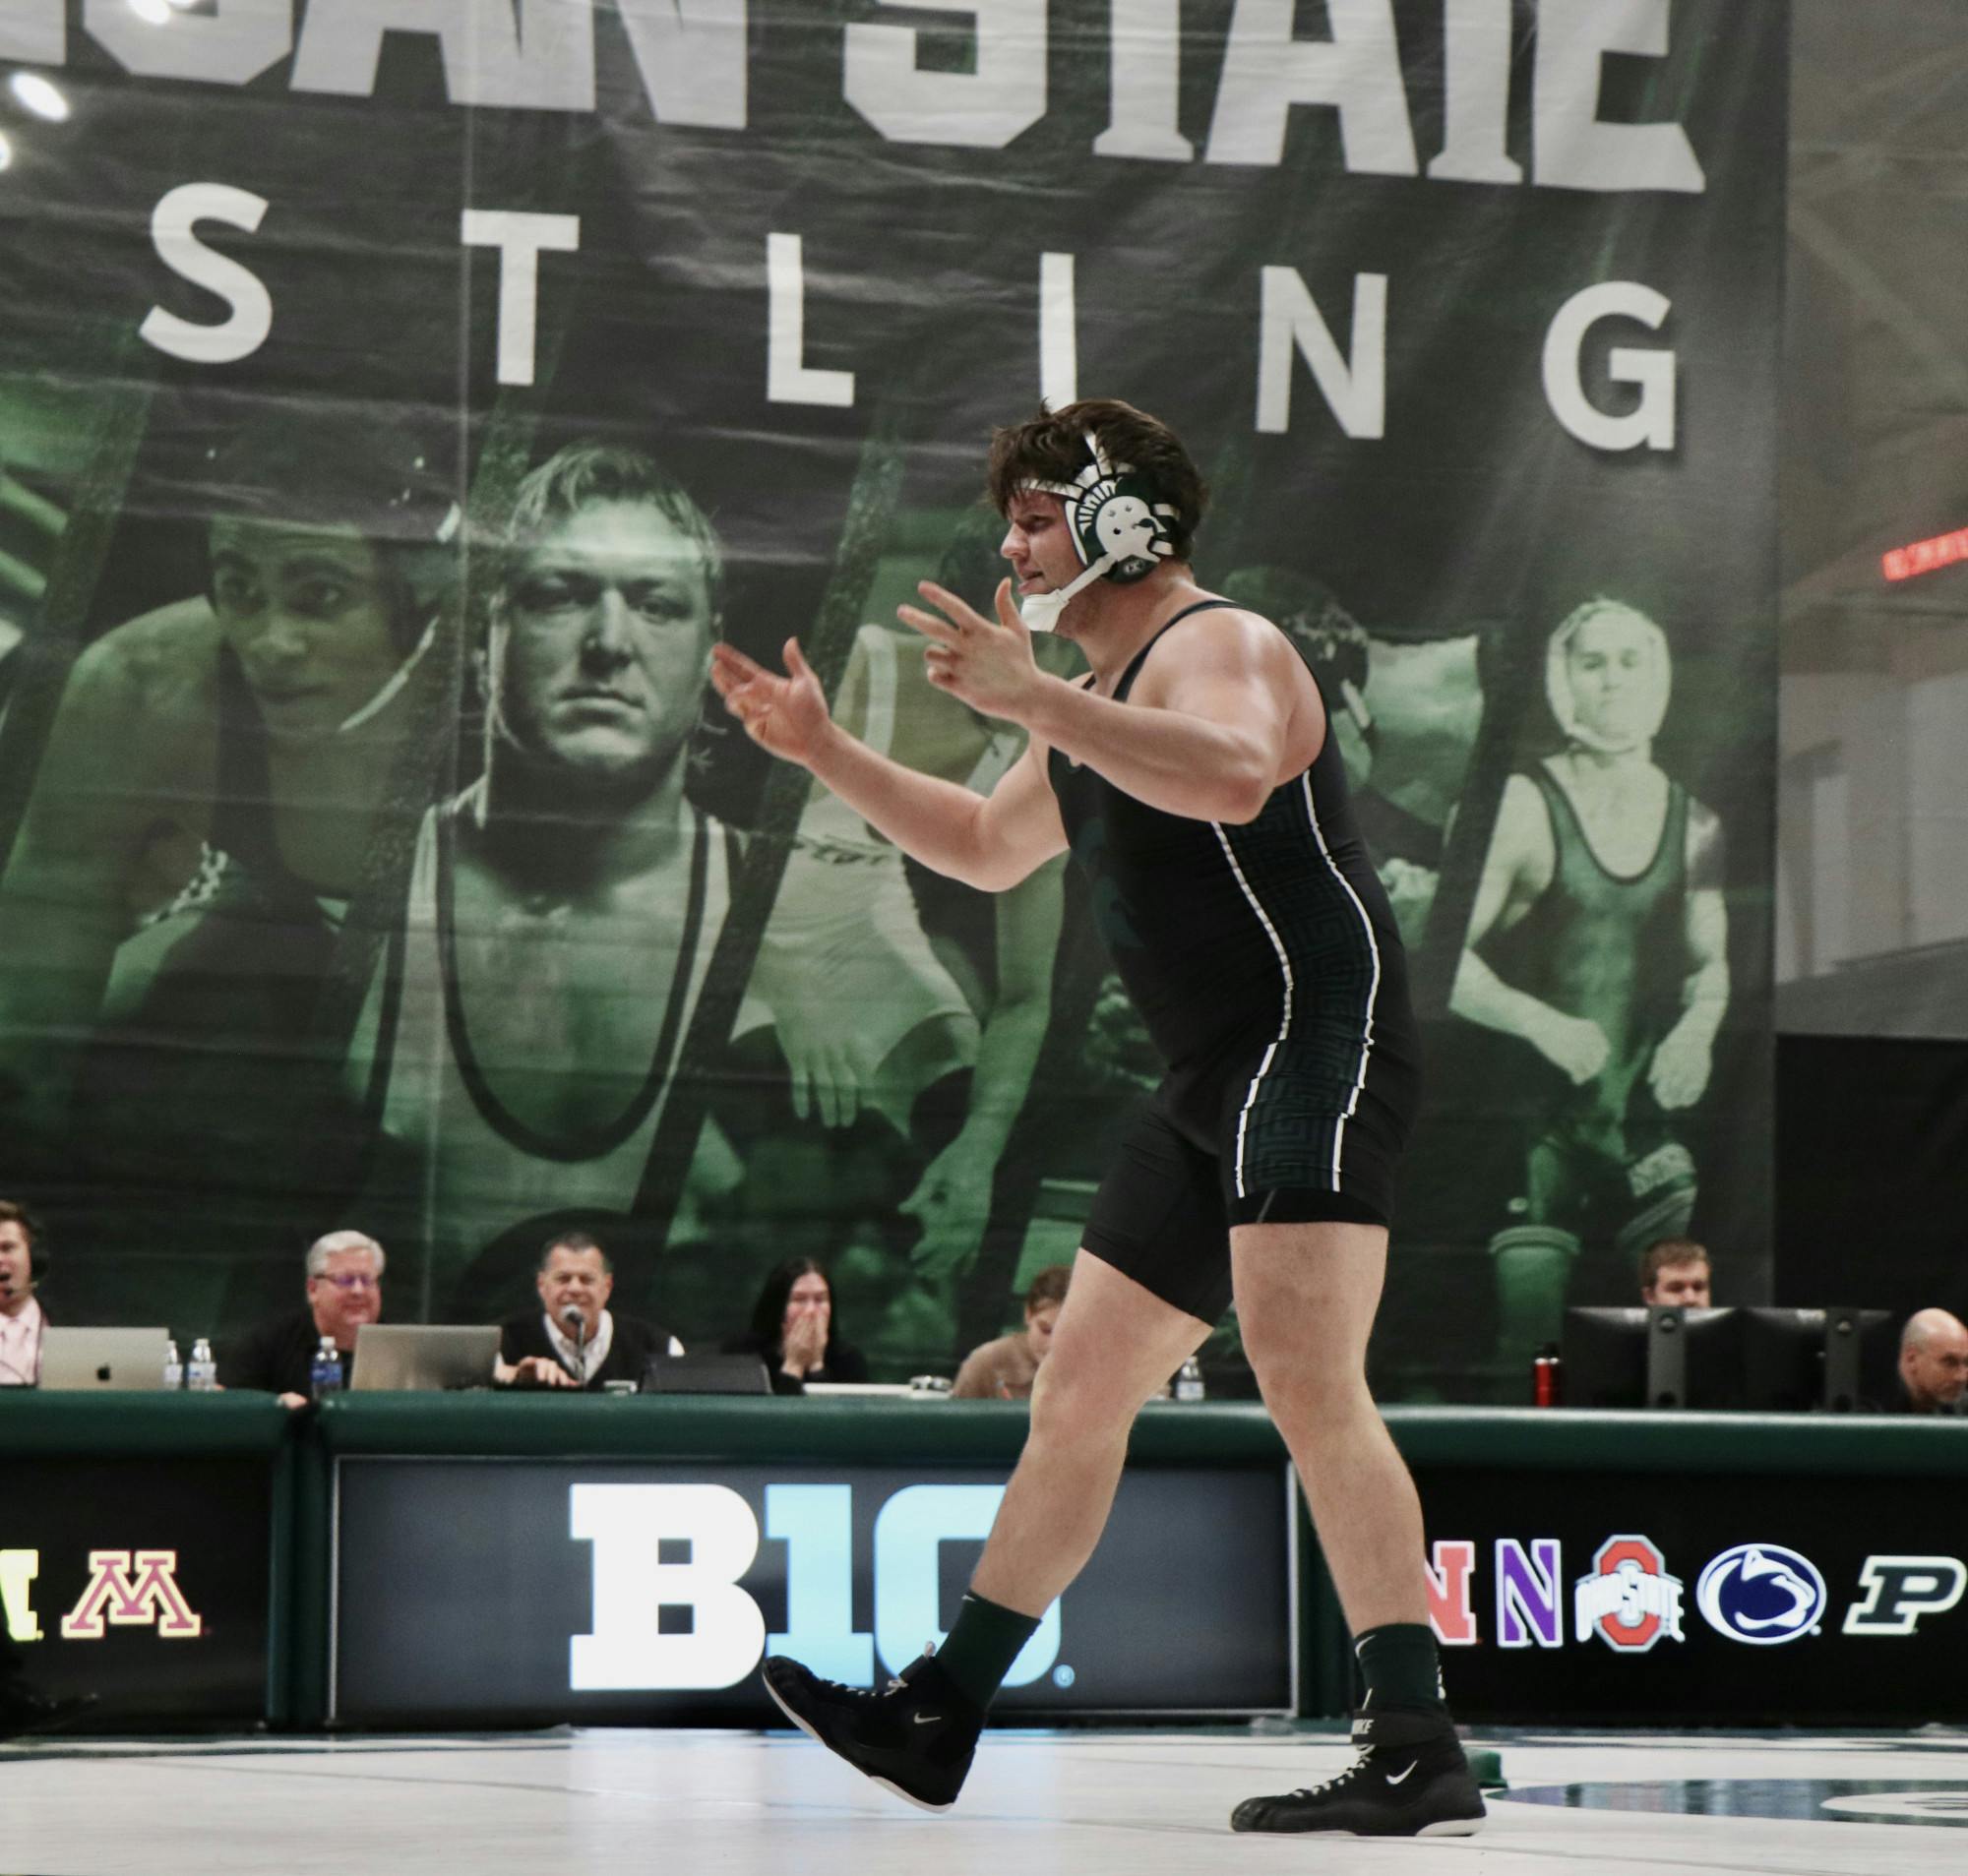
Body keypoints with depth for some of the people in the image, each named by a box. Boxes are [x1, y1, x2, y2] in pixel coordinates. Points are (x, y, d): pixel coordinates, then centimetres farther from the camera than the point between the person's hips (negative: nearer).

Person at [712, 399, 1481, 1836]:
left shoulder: (1214, 645, -10)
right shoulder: (1095, 708, 20)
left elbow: (1234, 775, -34)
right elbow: (990, 849, 37)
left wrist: (1030, 699, -36)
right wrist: (827, 753, 29)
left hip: (1317, 1043, -10)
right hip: (1217, 1081, 10)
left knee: (1305, 1373, -24)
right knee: (1080, 1390, 14)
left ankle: (1419, 1753, -27)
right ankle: (939, 1718, 24)